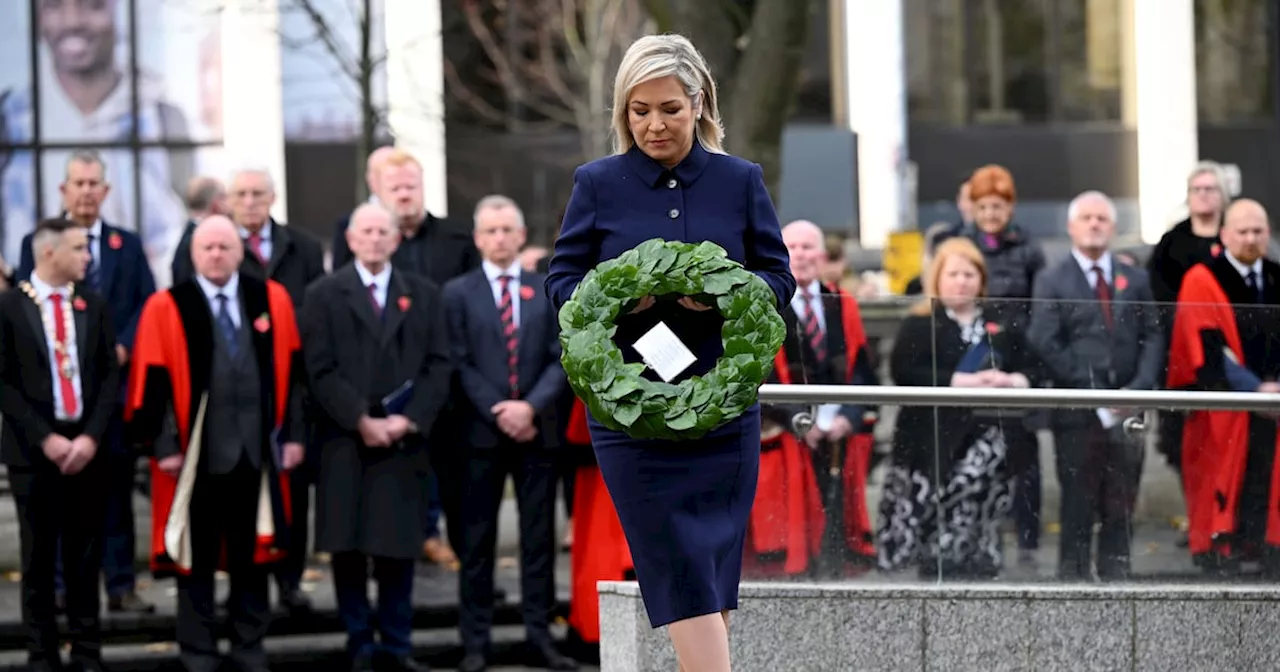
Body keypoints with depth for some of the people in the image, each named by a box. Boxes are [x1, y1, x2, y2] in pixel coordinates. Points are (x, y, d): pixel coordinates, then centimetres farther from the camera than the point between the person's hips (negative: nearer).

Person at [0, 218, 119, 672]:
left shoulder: (93, 304, 8)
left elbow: (110, 375, 6)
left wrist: (91, 436, -7)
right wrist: (44, 439, -12)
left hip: (86, 446, 3)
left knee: (85, 555, 5)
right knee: (39, 556, 3)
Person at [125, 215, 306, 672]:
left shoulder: (273, 300, 6)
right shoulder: (166, 308, -3)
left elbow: (291, 371, 8)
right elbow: (155, 381, -4)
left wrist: (293, 433, 3)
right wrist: (165, 445, -10)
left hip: (256, 447, 2)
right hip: (196, 451, -2)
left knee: (252, 550, 9)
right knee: (197, 553, 4)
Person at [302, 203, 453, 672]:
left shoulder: (423, 295, 12)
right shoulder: (324, 296, 5)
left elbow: (439, 365, 6)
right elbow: (321, 370, -3)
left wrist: (409, 420, -7)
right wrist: (362, 421, -11)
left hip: (404, 440, 1)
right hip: (345, 442, -1)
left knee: (399, 546, 1)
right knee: (347, 547, 0)